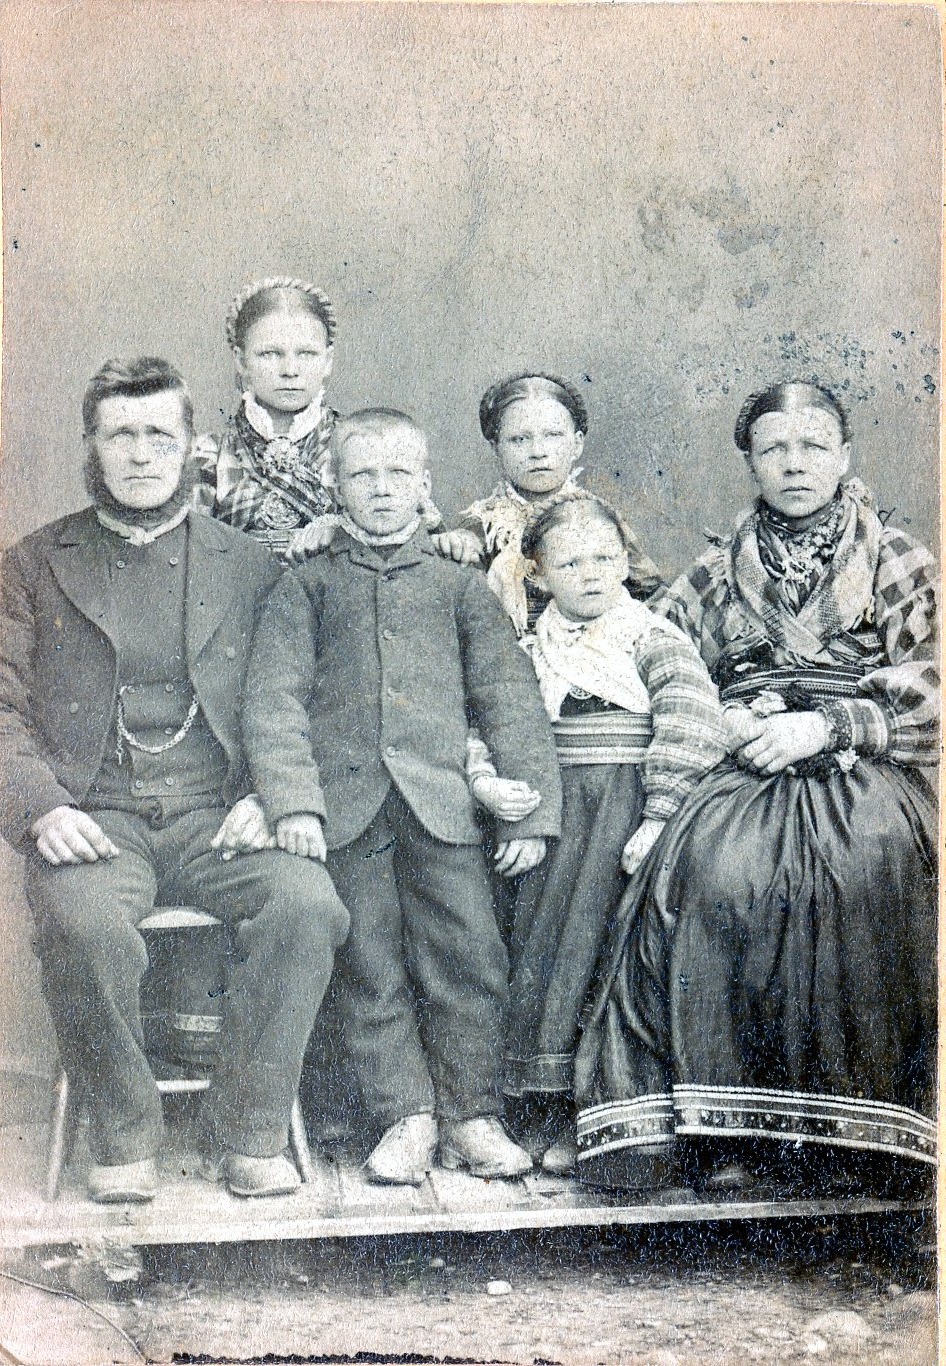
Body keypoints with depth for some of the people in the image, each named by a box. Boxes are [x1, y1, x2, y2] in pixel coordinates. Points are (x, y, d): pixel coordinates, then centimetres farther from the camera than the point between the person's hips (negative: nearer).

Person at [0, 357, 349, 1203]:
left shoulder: (250, 565, 15)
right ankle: (125, 1134, -10)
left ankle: (249, 1132, -12)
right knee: (81, 919, -33)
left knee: (309, 902, -28)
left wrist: (268, 797, -6)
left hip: (215, 817, 1)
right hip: (96, 820, -1)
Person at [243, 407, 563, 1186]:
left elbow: (511, 699, 11)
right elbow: (274, 699, 3)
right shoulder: (306, 588, 14)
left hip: (440, 799, 0)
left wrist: (531, 809, 1)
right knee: (372, 967, 0)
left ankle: (470, 1114, 9)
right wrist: (291, 800, -11)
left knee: (469, 955, -6)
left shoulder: (460, 586, 17)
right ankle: (405, 1115, 12)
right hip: (346, 801, 0)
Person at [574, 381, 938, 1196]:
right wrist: (729, 720, -3)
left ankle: (850, 1133, -26)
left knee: (860, 864, -35)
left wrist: (827, 725, -10)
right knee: (713, 869, -31)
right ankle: (729, 1128, -27)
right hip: (746, 766, 2)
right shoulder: (720, 574, 20)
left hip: (863, 769, -1)